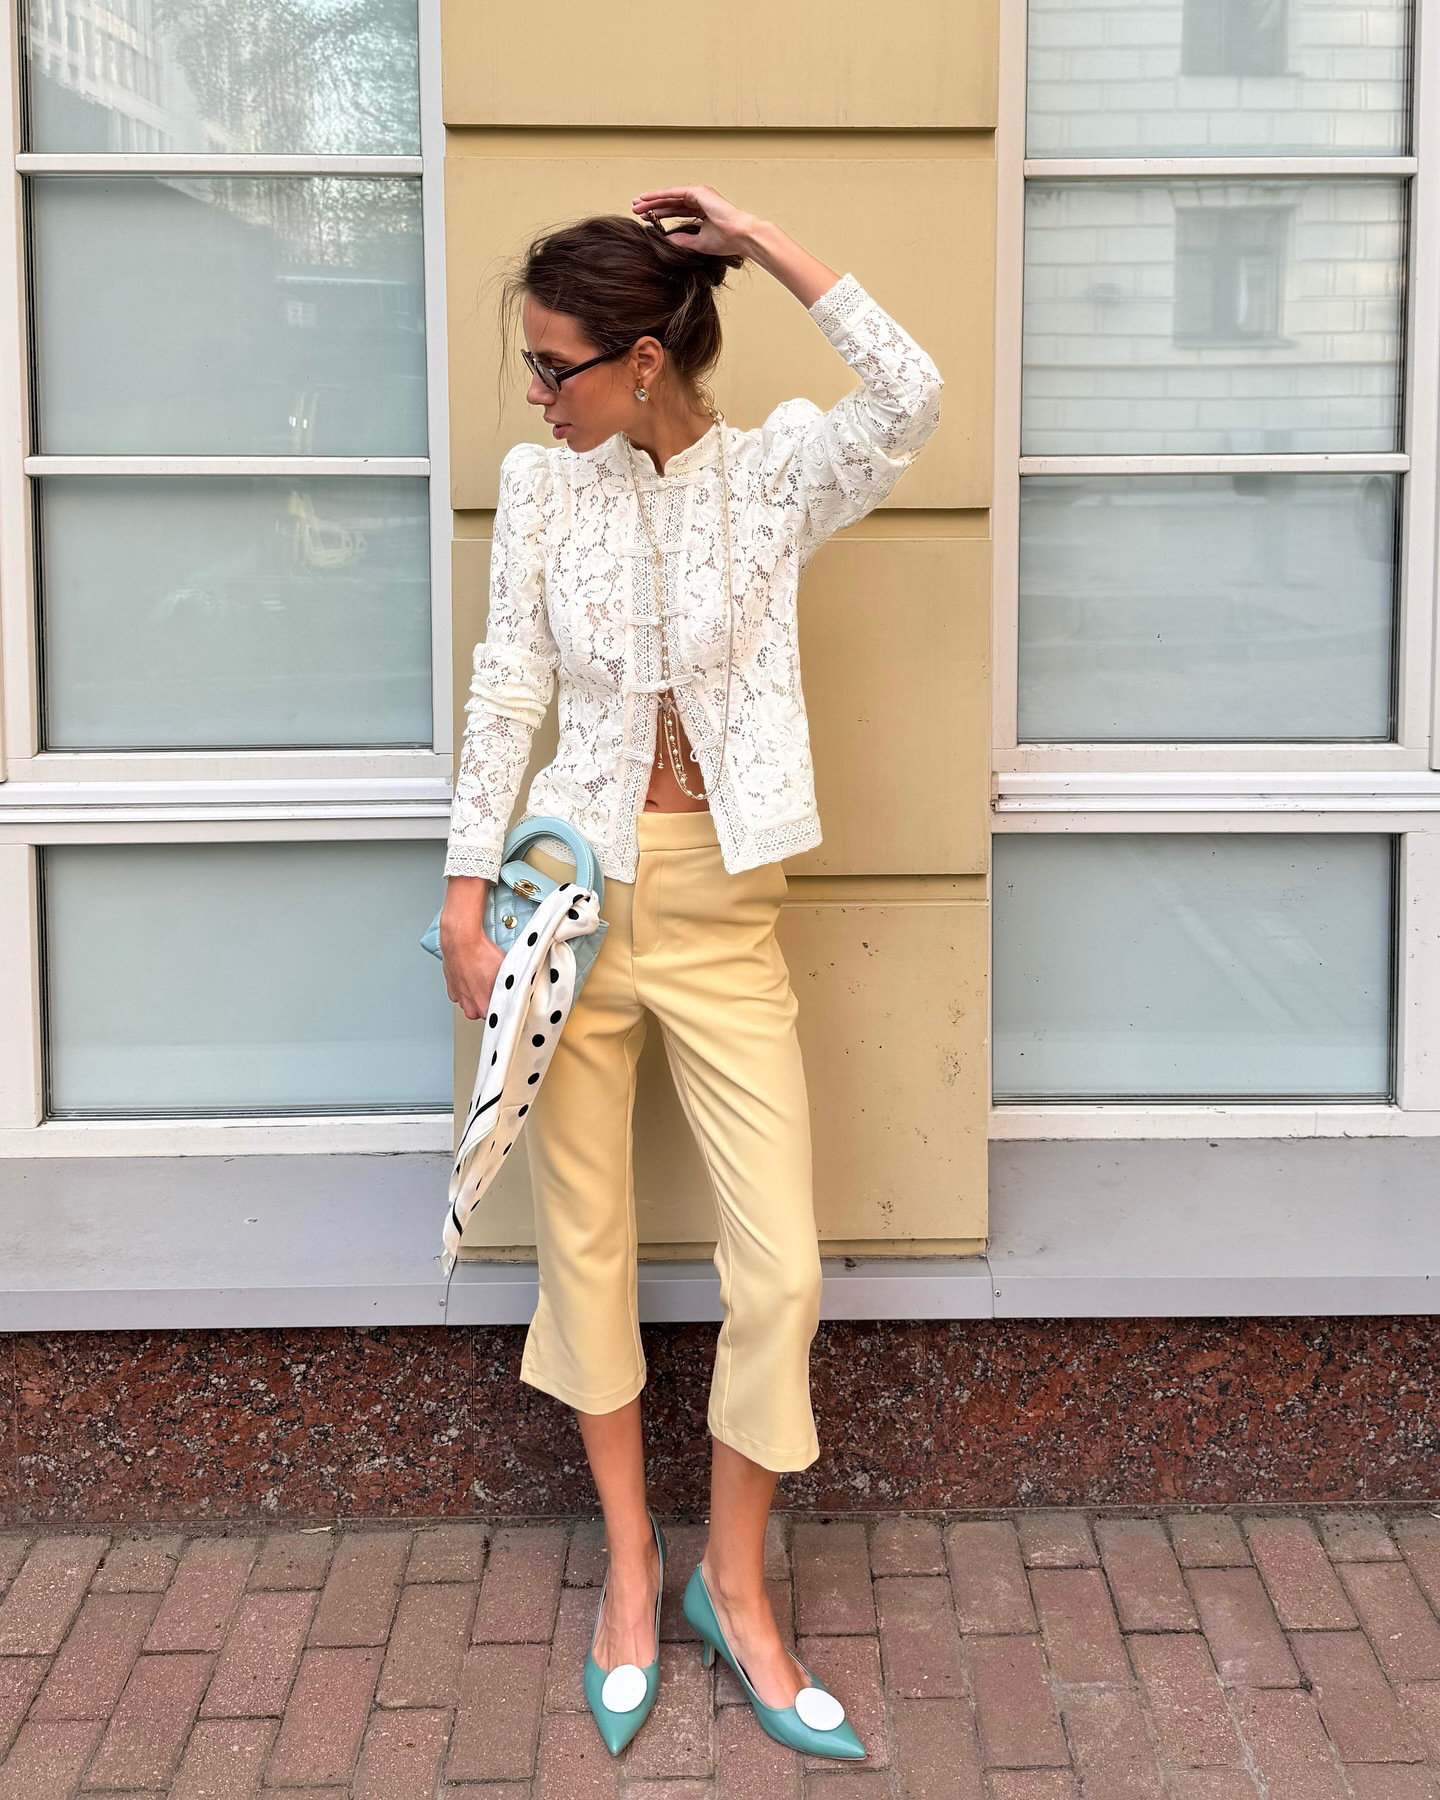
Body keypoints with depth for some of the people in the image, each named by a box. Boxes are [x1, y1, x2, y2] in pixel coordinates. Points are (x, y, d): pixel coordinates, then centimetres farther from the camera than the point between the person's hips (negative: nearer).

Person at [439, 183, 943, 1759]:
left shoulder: (774, 473, -2)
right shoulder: (541, 484, 2)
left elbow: (908, 398, -23)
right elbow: (507, 695, 2)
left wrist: (763, 242, -17)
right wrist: (465, 904, -1)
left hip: (723, 903, -1)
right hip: (574, 886, 1)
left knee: (779, 1266, -2)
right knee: (584, 1241, 9)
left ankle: (736, 1581, 20)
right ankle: (629, 1557, 29)